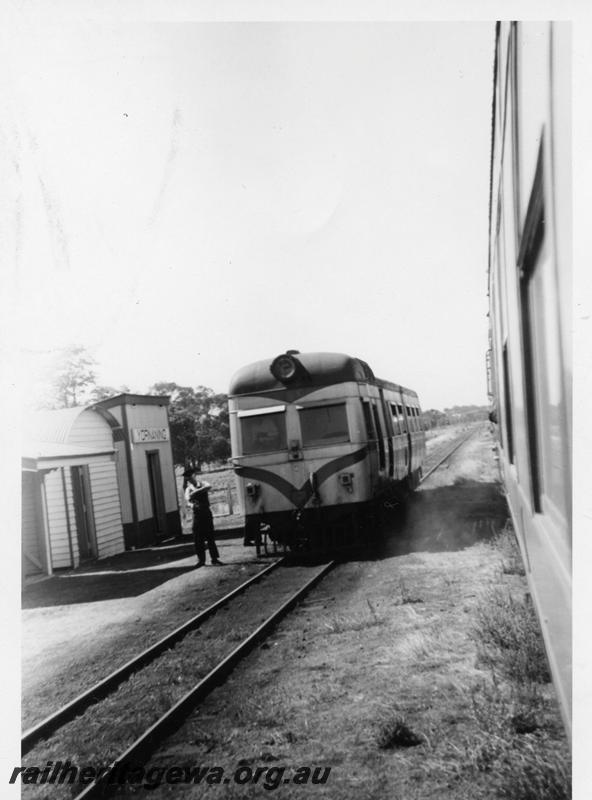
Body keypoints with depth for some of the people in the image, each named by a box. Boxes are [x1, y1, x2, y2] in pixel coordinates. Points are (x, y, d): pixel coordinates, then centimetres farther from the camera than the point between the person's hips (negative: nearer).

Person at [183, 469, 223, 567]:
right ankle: (201, 559, 7)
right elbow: (187, 498, -16)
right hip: (197, 513, 1)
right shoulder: (189, 489, 6)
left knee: (210, 536, 1)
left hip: (206, 512, -1)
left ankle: (214, 558, 7)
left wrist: (196, 491, -26)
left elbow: (209, 487, -21)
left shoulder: (202, 484, 5)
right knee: (198, 538, -1)